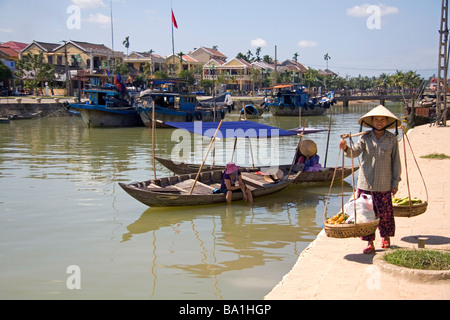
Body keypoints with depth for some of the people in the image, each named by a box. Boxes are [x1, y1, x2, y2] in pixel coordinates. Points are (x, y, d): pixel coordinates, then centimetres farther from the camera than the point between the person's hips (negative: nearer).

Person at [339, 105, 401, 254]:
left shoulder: (392, 139, 3)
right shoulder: (365, 137, 3)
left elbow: (395, 161, 6)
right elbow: (355, 151, -12)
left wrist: (395, 182, 5)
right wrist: (346, 148, -34)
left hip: (384, 184, -1)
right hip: (365, 182, 1)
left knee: (385, 212, 5)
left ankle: (386, 237, 31)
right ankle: (370, 243, 13)